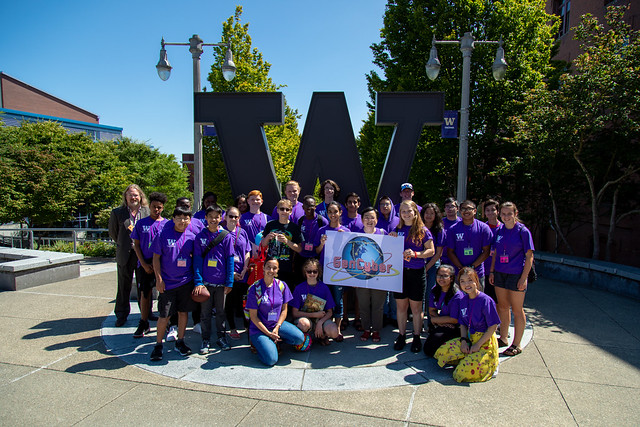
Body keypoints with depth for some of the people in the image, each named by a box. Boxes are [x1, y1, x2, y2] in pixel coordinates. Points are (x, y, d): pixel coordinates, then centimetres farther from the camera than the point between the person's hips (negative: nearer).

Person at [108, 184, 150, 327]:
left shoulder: (148, 212, 2)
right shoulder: (117, 213, 3)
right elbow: (112, 232, 13)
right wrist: (122, 244, 10)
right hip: (125, 255, 0)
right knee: (124, 287, 9)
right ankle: (121, 315, 23)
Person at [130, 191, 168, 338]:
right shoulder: (141, 223, 5)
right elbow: (136, 245, 6)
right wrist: (144, 263, -4)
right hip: (144, 265, 1)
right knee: (144, 294, 5)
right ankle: (143, 324, 19)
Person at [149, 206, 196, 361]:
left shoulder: (191, 237, 2)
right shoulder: (163, 235, -5)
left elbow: (195, 257, 11)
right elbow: (156, 257, -2)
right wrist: (159, 278, -7)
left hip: (186, 281, 3)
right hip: (167, 282, -2)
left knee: (183, 312, 11)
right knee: (164, 315, 2)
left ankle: (180, 342, 26)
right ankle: (158, 345, 18)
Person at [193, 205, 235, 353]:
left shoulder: (226, 236, -2)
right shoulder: (200, 236, 0)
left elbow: (230, 259, -2)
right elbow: (197, 259, -3)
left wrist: (229, 282, -6)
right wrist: (198, 282, -11)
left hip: (221, 281, 0)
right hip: (205, 281, 0)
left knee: (221, 311, 12)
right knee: (205, 312, 9)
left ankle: (221, 337, 27)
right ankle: (205, 340, 21)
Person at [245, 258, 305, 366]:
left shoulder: (282, 285, -1)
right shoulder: (254, 288, -13)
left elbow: (284, 310, 4)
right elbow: (253, 316, -10)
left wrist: (277, 328, -10)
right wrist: (268, 333, -14)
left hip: (277, 324, 4)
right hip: (259, 328, -4)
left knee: (299, 338, -20)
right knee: (271, 360, -21)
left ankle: (275, 341, 5)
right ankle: (258, 343, 9)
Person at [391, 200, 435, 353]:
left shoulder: (422, 230, -1)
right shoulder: (397, 230, 8)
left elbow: (431, 251, -4)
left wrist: (415, 254, -18)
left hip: (416, 272, -3)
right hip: (399, 271, 3)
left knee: (416, 307, 6)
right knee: (401, 306, 9)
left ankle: (416, 338, 18)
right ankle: (401, 336, 20)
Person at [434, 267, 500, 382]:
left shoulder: (486, 300, -16)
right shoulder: (463, 300, 4)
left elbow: (493, 326, -14)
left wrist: (478, 345, -15)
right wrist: (463, 340, -6)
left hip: (485, 342, -7)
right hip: (469, 339, 7)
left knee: (464, 372, -23)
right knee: (441, 352, -10)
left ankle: (489, 362, 4)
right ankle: (469, 359, 6)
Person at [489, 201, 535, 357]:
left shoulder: (523, 231, -9)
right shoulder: (499, 231, 6)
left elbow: (529, 256, -9)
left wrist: (524, 278, -14)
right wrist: (492, 271, 7)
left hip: (516, 275, -5)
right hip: (500, 273, 5)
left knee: (517, 310, 3)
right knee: (502, 307, 14)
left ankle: (516, 345, 15)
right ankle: (503, 338, 29)